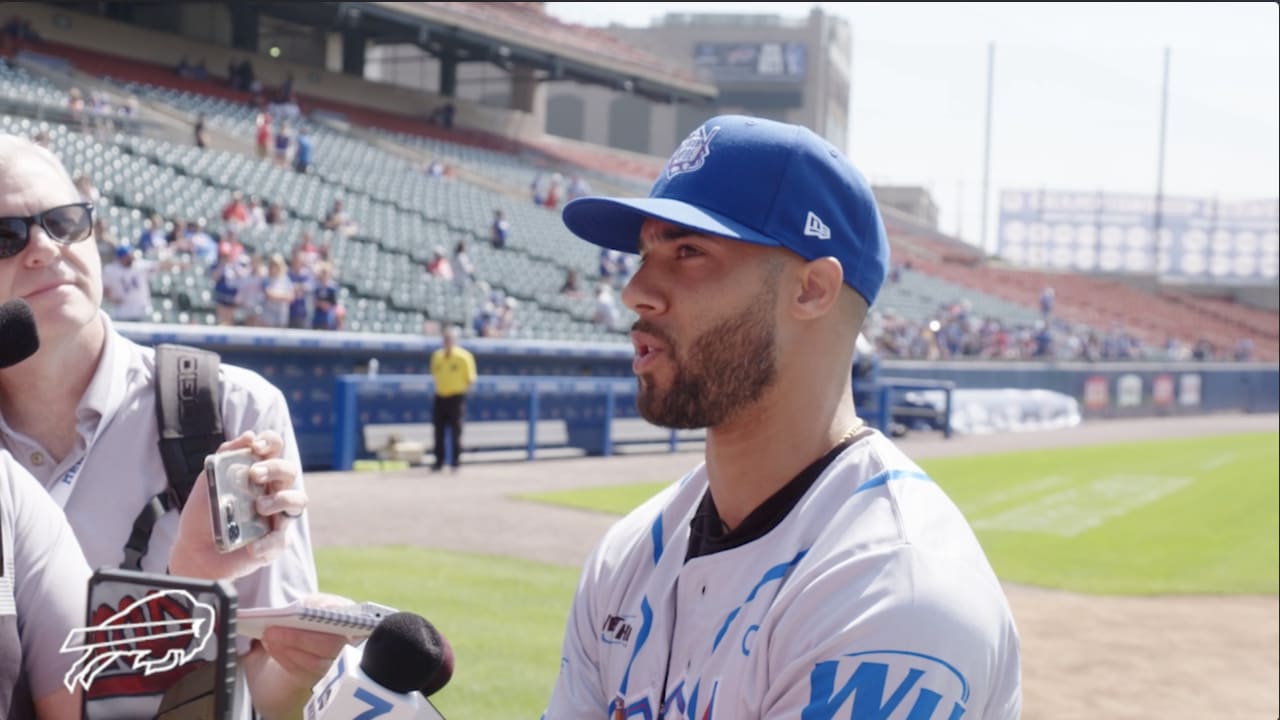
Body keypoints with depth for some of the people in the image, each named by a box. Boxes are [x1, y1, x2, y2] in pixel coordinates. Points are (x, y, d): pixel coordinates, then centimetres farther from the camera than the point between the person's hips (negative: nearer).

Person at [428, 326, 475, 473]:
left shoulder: (464, 356, -7)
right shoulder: (437, 356, 8)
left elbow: (470, 379, -4)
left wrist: (460, 391, -6)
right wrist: (440, 387, 8)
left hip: (456, 398, -5)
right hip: (440, 397, 5)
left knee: (456, 432, -2)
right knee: (439, 431, 5)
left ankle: (456, 462, 5)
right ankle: (439, 462, 13)